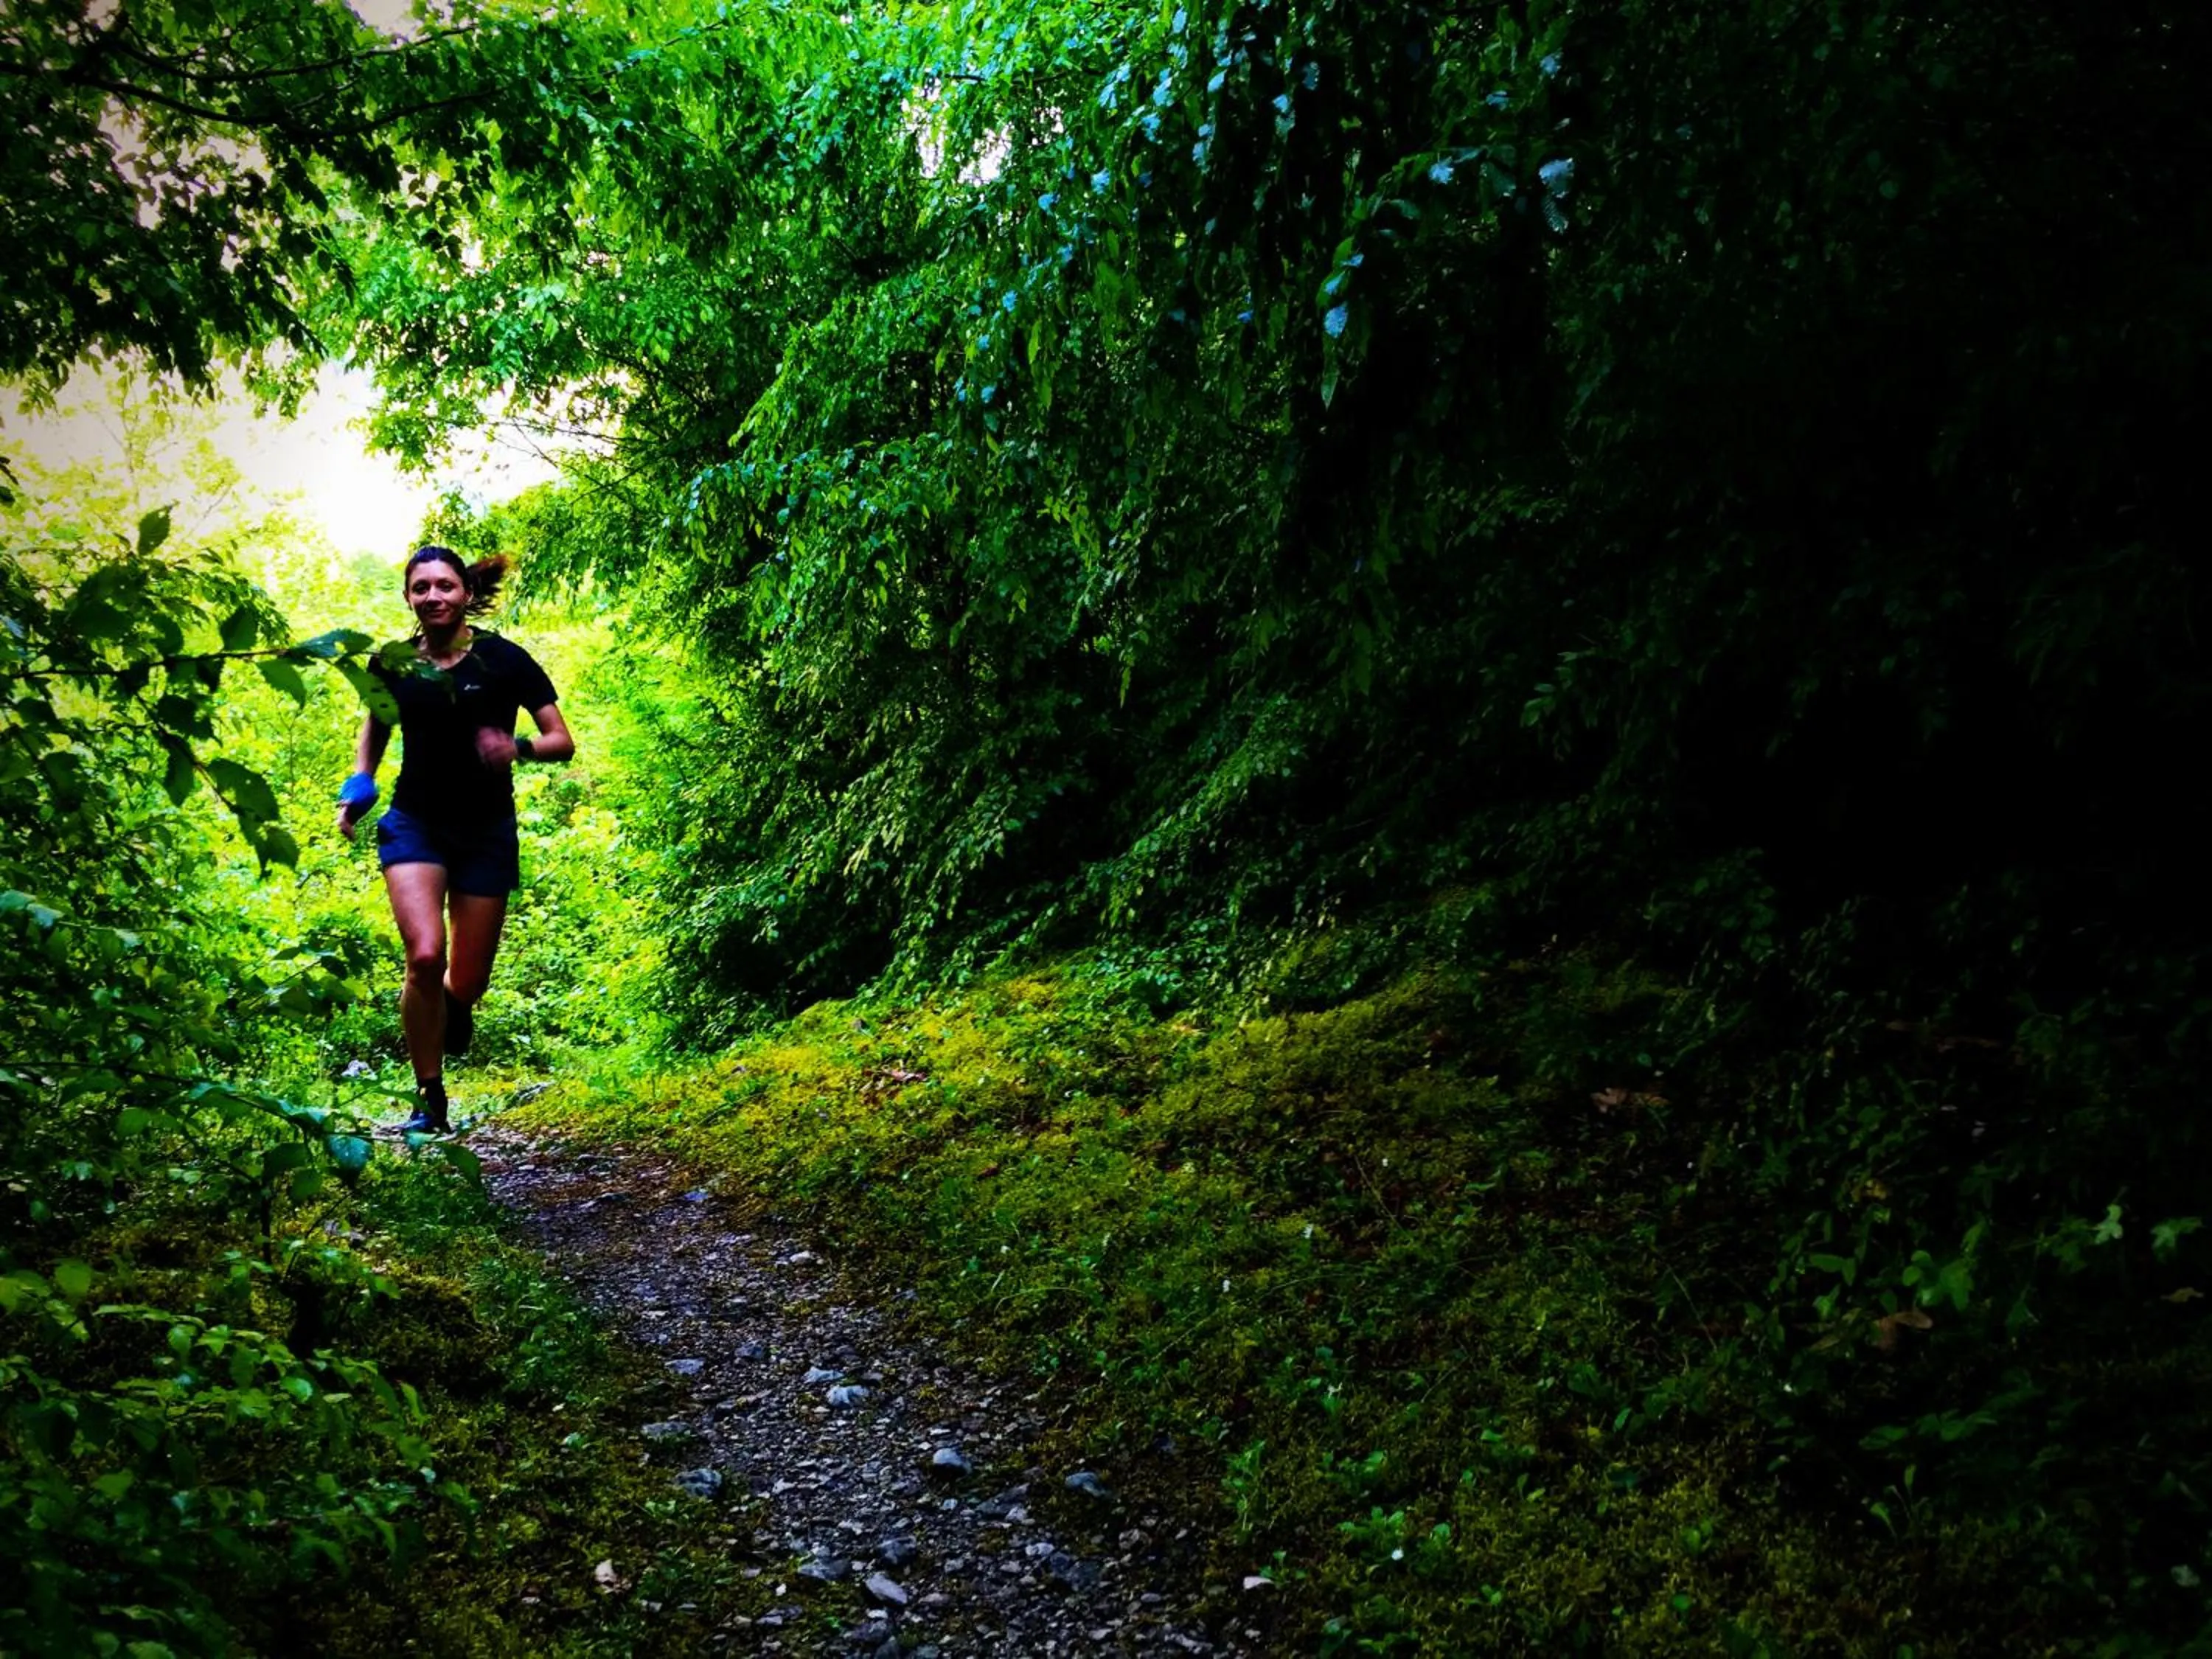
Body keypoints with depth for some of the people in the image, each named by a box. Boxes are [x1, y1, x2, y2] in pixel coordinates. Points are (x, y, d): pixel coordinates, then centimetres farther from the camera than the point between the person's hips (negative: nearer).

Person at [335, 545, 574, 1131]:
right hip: (414, 824, 1)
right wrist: (357, 789, 3)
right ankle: (429, 1094, -3)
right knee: (426, 957, -21)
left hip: (487, 832, 0)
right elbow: (375, 727, 19)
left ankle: (454, 1006, 42)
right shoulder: (392, 663, -1)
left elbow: (563, 742, -3)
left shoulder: (503, 660, -8)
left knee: (466, 983, 1)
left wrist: (520, 747, -23)